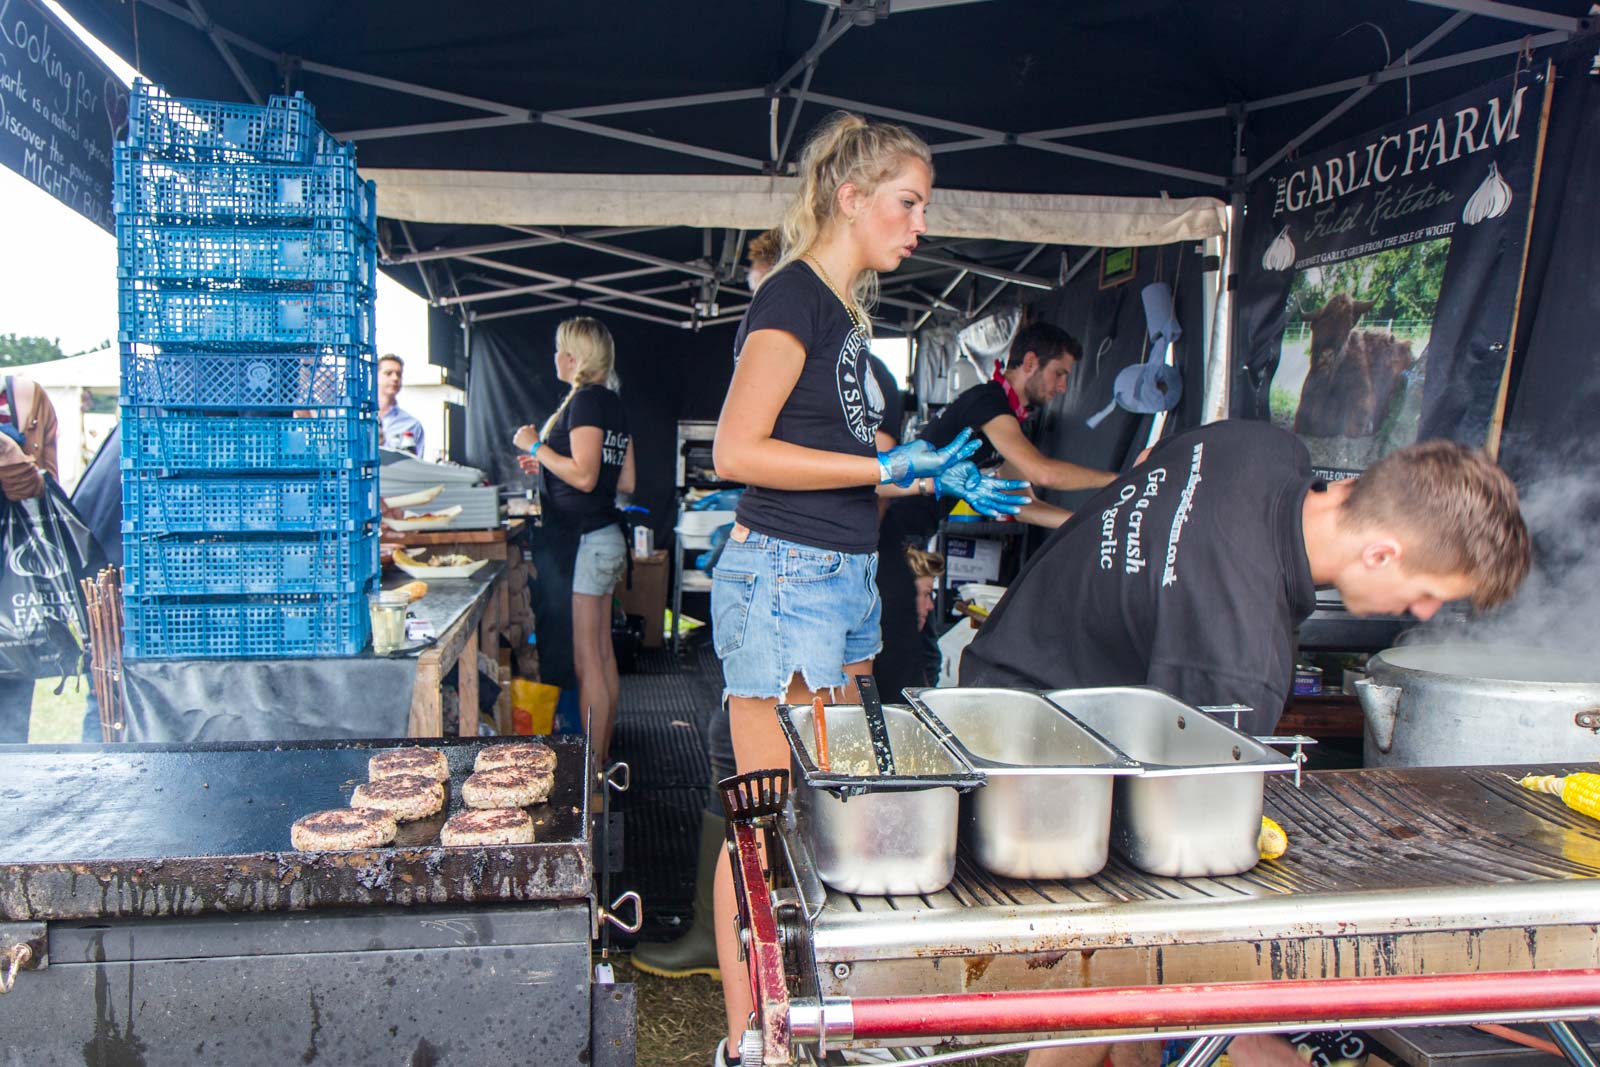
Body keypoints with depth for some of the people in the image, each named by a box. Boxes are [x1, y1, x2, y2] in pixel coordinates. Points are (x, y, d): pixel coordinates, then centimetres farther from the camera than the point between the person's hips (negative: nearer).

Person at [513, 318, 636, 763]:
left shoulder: (586, 400, -13)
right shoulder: (612, 402, 14)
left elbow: (583, 476, -21)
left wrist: (535, 446, -9)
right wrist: (549, 467, 19)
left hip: (584, 539, -10)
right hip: (605, 537, 10)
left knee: (586, 662, -6)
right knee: (603, 655, 15)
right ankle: (603, 758, 25)